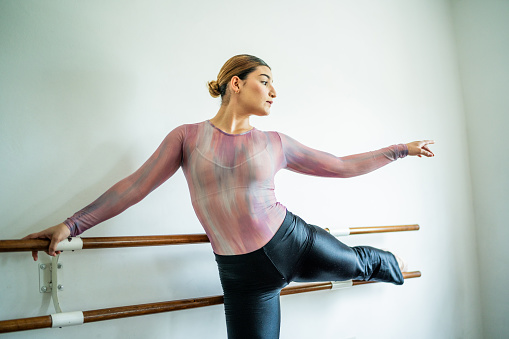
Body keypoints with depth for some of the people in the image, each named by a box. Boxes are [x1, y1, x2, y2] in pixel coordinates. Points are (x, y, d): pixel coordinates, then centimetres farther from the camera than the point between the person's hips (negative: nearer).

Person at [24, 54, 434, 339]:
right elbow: (136, 185, -3)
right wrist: (72, 225, -4)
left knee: (359, 261, 24)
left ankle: (389, 265, 65)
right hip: (243, 275, -2)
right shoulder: (188, 136, -4)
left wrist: (401, 149, 10)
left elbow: (341, 166, 6)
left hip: (294, 241, 3)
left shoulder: (275, 144, 0)